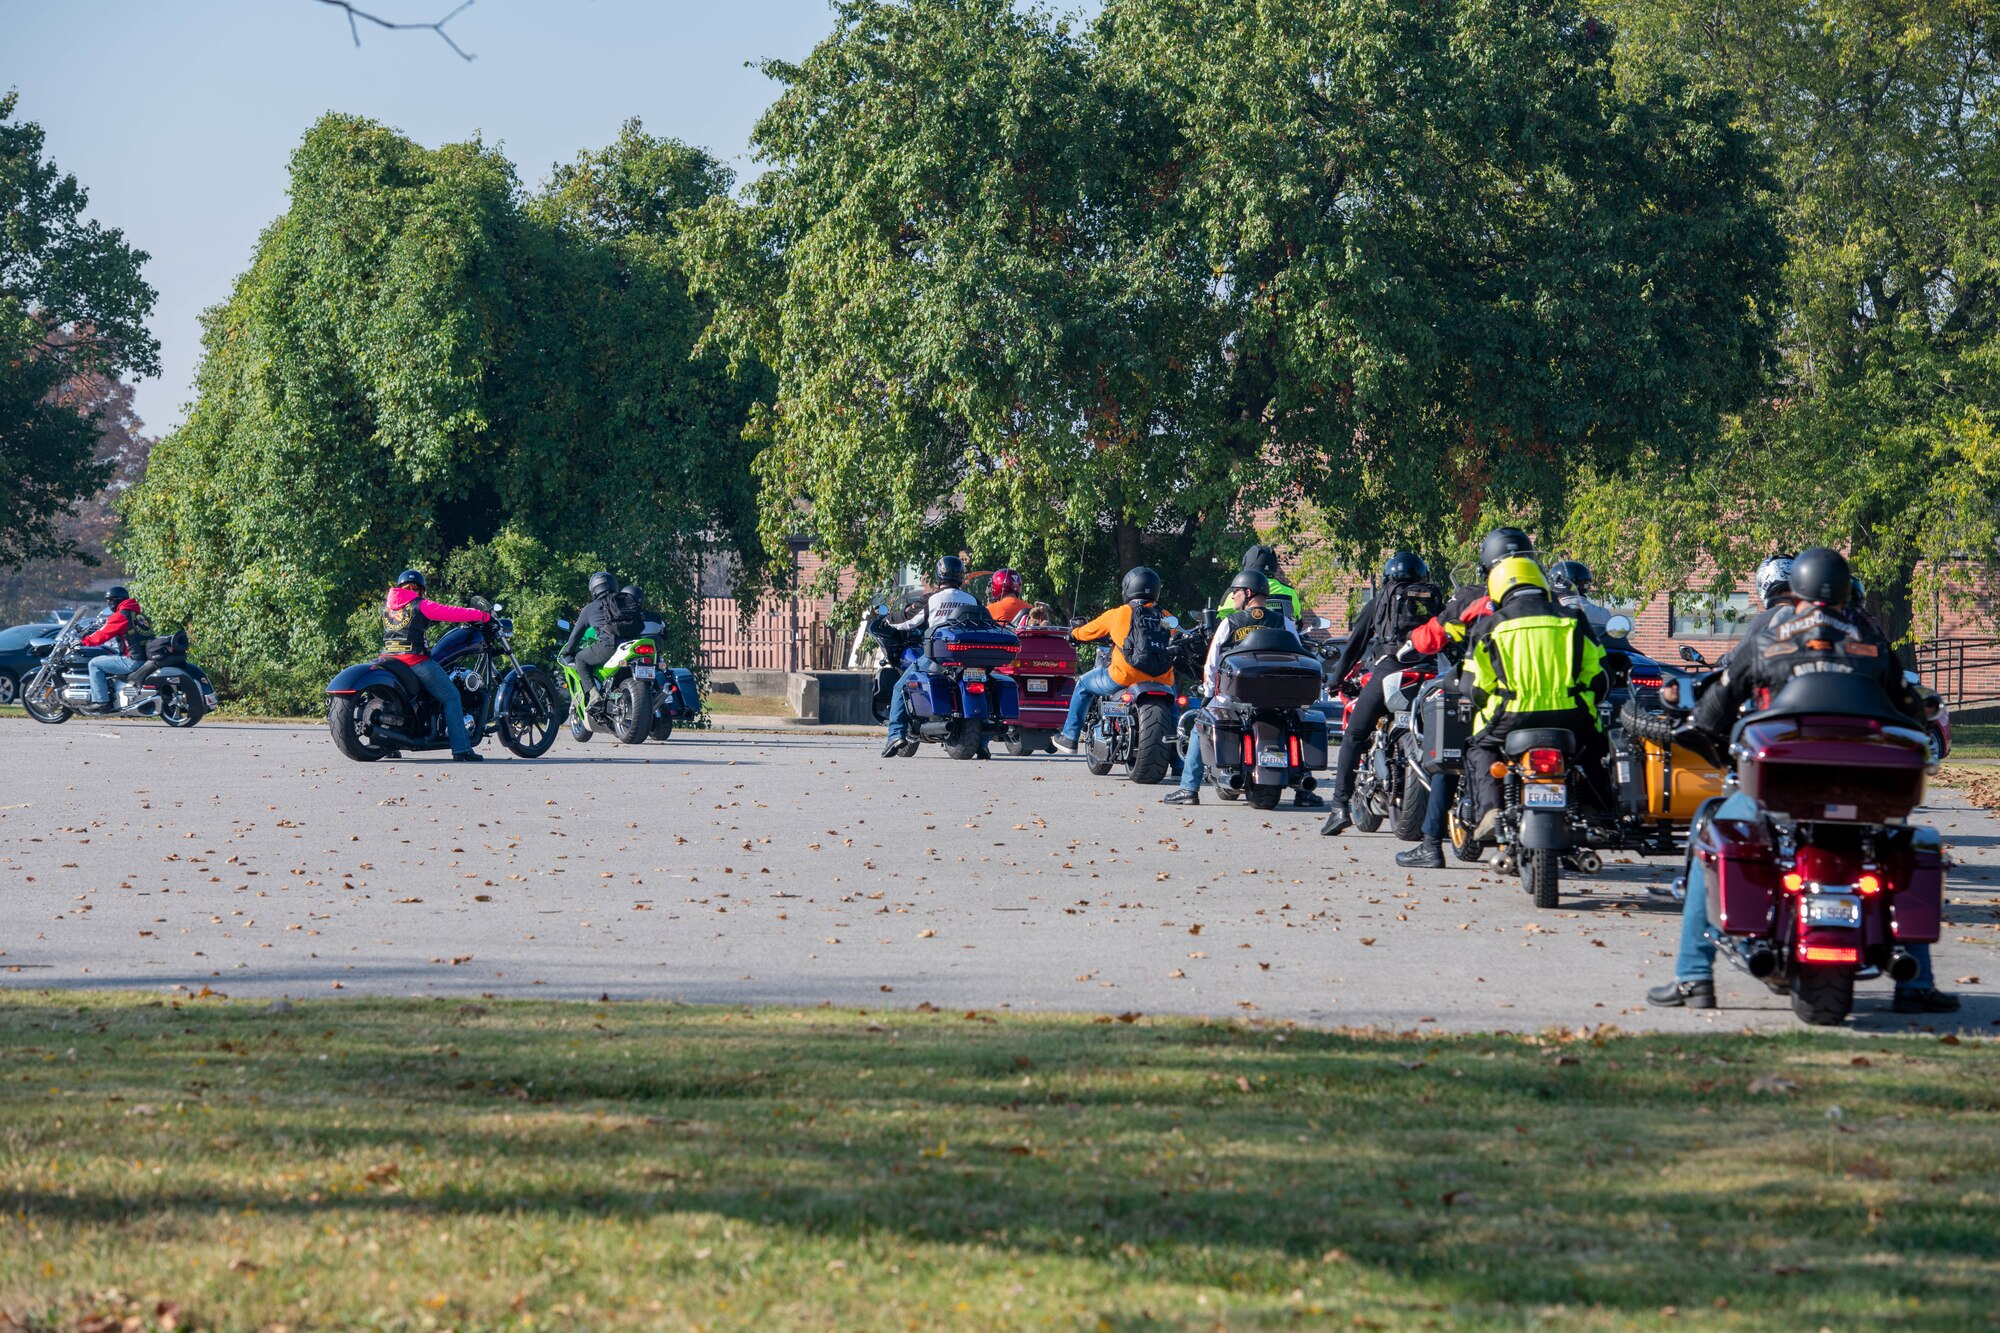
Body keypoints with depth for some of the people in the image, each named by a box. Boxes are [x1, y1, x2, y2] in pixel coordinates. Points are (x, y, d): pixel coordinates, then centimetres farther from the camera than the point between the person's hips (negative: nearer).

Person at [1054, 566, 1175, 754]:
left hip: (1125, 678, -3)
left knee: (1084, 684, 23)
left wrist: (1074, 635, 39)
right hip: (1161, 680, 3)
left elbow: (1089, 631, 16)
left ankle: (1069, 737, 25)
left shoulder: (1117, 615, 2)